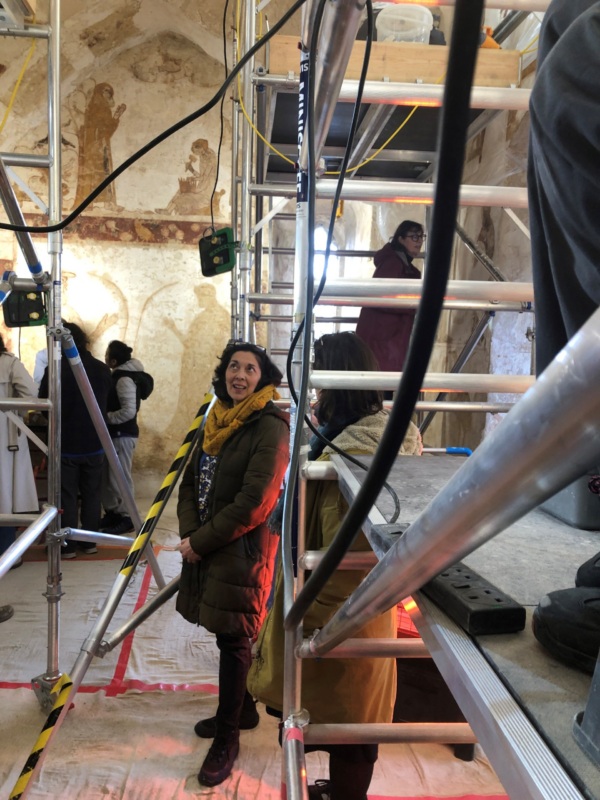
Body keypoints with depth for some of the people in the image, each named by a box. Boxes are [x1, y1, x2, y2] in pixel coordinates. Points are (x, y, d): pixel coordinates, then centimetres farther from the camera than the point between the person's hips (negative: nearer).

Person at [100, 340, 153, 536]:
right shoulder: (120, 375, 11)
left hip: (122, 435, -10)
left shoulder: (125, 379, -20)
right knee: (106, 475, 16)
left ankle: (126, 518, 10)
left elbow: (129, 411, -27)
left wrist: (105, 417, -17)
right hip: (115, 433, 10)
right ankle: (112, 513, 27)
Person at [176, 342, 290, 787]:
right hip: (205, 545, 7)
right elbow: (192, 479, 10)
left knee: (233, 639, 5)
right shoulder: (217, 420, 9)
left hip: (243, 547, -7)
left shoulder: (270, 426, -15)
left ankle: (227, 739, 23)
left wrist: (201, 541, -15)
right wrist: (189, 532, -6)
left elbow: (254, 501, -20)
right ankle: (243, 709, 40)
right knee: (229, 634, 19)